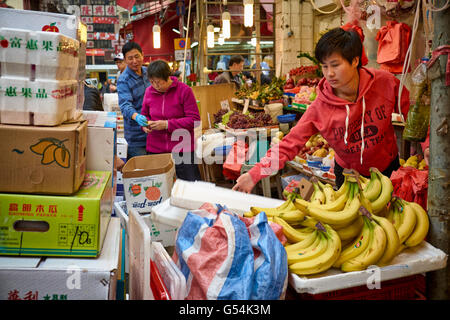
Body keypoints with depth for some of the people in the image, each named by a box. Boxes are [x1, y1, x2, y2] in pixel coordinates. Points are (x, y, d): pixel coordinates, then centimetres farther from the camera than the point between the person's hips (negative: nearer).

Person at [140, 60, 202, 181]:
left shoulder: (184, 90, -9)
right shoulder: (149, 91, 5)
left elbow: (194, 120, -11)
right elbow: (144, 114, 20)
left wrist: (167, 124, -17)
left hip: (182, 148, -3)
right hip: (155, 149, 4)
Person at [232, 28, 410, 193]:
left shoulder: (385, 83, -18)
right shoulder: (320, 108, -22)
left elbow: (411, 110, 0)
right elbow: (290, 143, -23)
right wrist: (255, 174, -32)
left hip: (389, 169, 2)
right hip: (349, 174, -2)